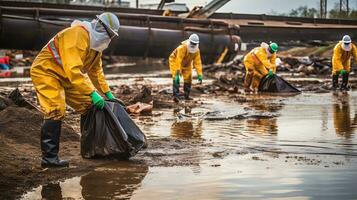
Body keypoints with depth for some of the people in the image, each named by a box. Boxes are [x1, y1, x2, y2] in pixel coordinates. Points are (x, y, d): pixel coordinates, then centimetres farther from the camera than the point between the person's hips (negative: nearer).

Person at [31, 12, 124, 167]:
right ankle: (49, 157, -21)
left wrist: (107, 93, 12)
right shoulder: (77, 35, -27)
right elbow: (73, 69, -35)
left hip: (66, 77, 10)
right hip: (45, 72, -10)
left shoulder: (96, 43, 5)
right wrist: (92, 93, -36)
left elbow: (96, 71, 17)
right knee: (56, 111, -23)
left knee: (89, 106, 7)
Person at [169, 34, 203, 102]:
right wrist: (177, 74, -47)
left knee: (188, 78, 8)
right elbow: (178, 61, -42)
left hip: (186, 64, 6)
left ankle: (187, 95, 21)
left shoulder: (197, 50, -21)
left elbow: (197, 63, -17)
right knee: (176, 79, -20)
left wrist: (199, 75, -22)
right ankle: (175, 96, -22)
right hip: (175, 61, -6)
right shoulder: (182, 48, -39)